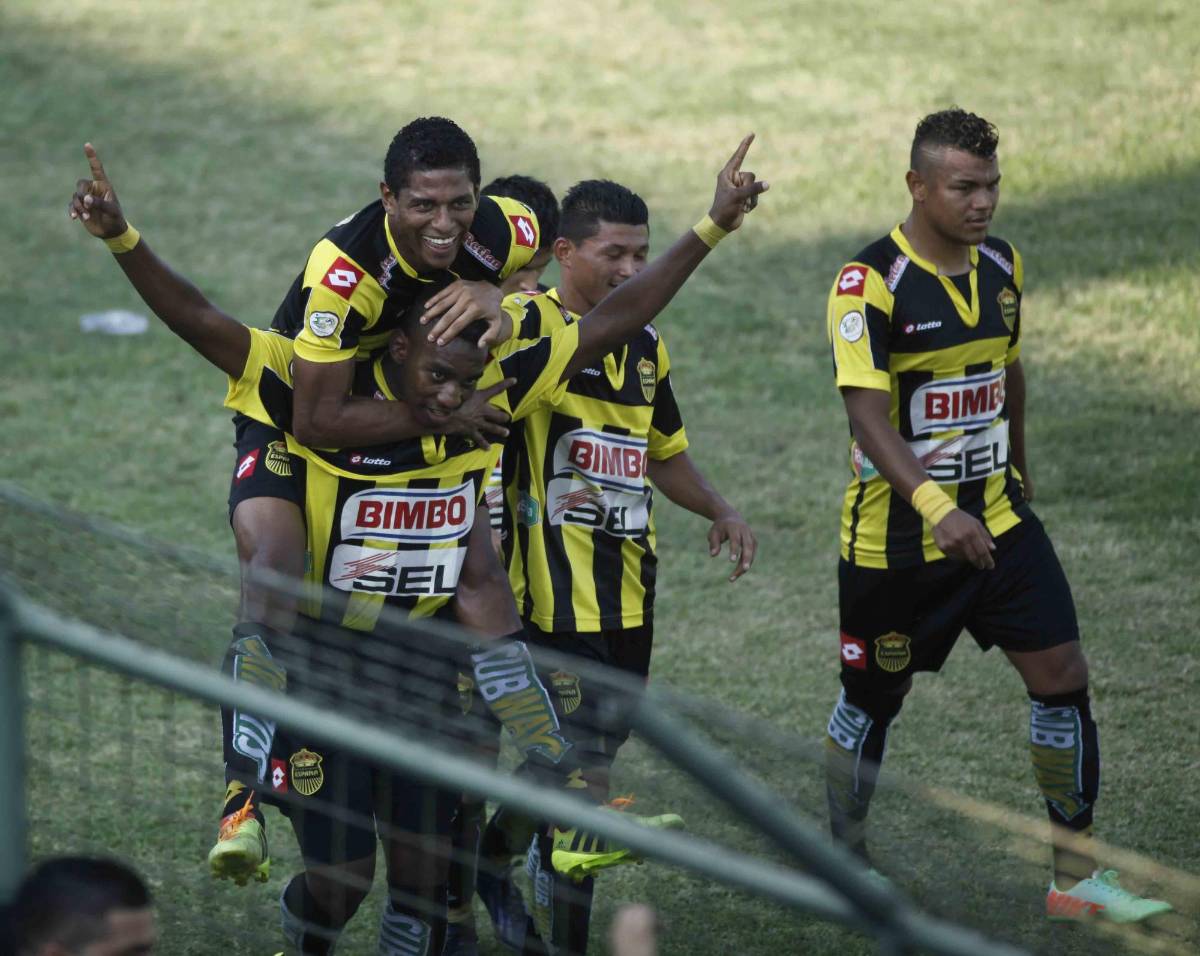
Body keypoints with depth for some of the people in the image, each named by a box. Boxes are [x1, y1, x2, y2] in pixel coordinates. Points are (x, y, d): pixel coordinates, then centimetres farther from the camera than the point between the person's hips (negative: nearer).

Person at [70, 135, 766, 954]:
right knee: (342, 875, -2)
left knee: (423, 871, 7)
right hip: (323, 661, -4)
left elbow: (610, 325, -1)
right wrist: (122, 239, -36)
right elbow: (200, 323, -23)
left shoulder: (492, 396, -5)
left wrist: (712, 230, -3)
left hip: (421, 663, 4)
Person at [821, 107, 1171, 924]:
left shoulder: (1002, 267, 3)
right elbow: (867, 415, -26)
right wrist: (935, 507, -37)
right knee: (873, 700, 8)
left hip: (996, 519, 5)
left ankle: (1077, 878, 3)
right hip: (897, 537, -5)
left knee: (1061, 675, -4)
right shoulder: (870, 284, -18)